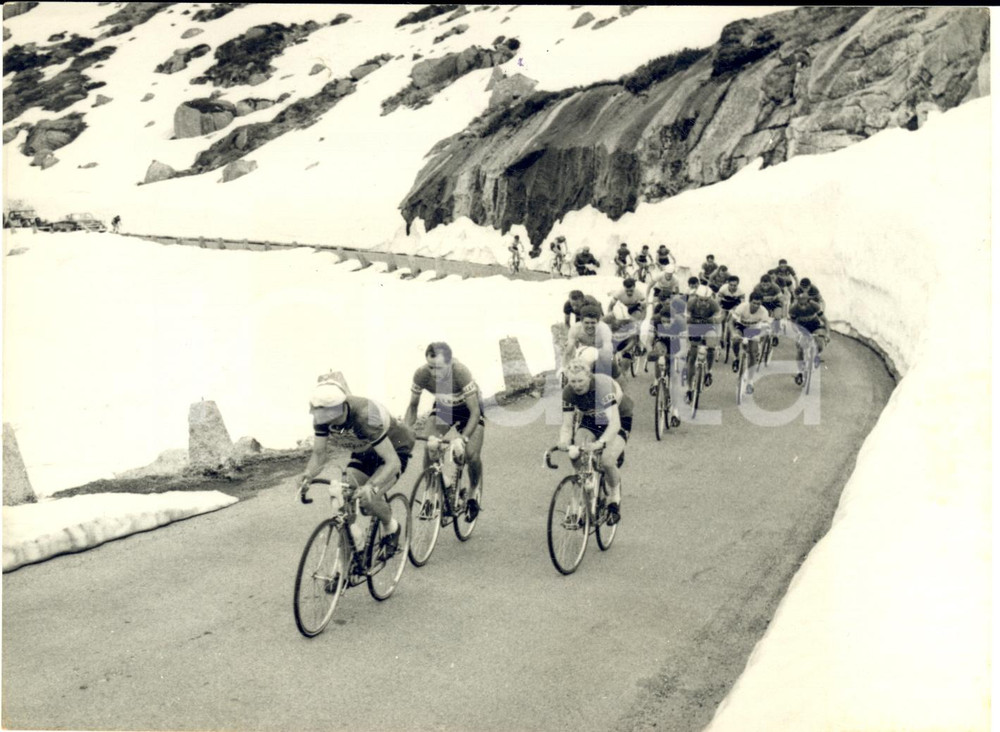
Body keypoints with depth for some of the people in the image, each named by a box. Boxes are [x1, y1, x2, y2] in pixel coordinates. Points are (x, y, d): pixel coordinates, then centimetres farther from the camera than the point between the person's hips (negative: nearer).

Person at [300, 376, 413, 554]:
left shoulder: (365, 416, -40)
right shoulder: (323, 416, -22)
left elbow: (393, 462, -41)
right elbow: (319, 454, -13)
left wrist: (372, 486, -56)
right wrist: (308, 474, -35)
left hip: (394, 450, -6)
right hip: (365, 452, 6)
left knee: (368, 497, -26)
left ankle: (391, 528, 5)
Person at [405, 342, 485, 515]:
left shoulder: (461, 372, -40)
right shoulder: (421, 374, -30)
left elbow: (475, 412, -37)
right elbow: (413, 406, -12)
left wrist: (462, 439, -49)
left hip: (467, 407, -3)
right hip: (442, 407, 3)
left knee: (471, 454, -17)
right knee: (430, 446, -22)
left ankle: (475, 490, 14)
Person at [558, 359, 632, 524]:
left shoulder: (603, 385, -35)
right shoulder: (568, 393, -20)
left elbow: (614, 423, -41)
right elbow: (567, 425, -18)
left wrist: (600, 443, -57)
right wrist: (564, 443, -40)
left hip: (619, 419, -4)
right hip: (590, 421, 4)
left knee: (607, 461, -28)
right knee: (575, 456, -24)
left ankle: (615, 496, 2)